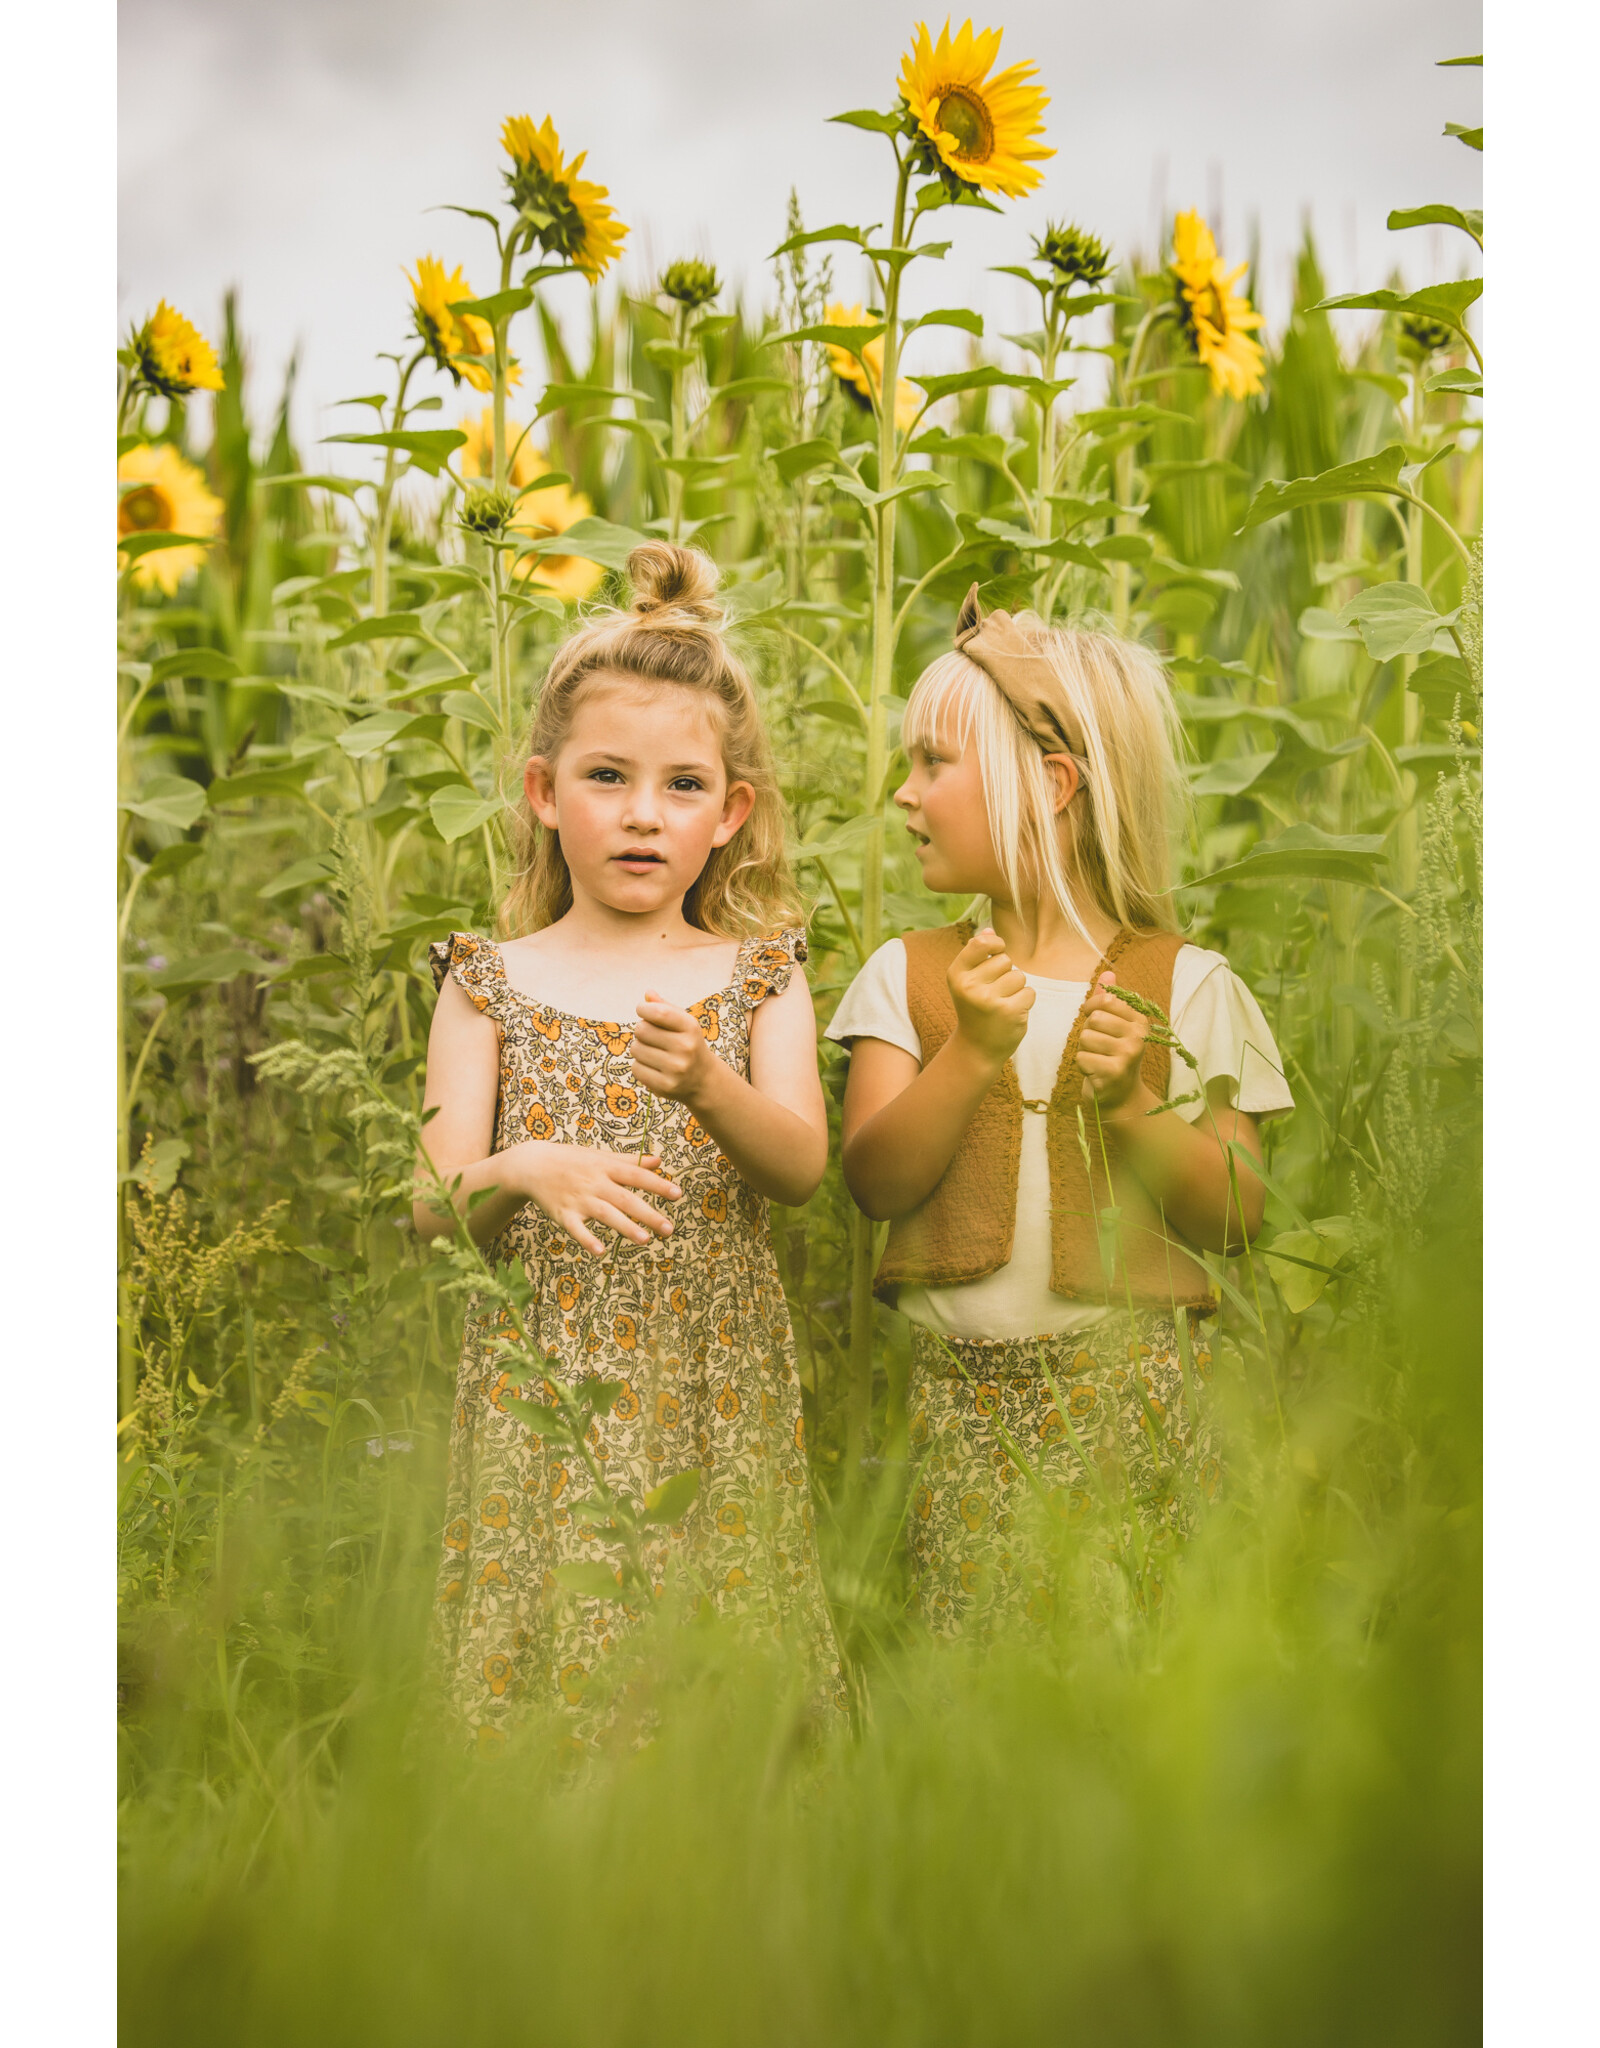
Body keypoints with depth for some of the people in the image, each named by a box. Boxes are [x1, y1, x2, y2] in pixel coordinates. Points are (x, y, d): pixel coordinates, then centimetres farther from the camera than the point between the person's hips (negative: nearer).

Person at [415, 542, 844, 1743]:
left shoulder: (758, 976, 5)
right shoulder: (493, 984, 3)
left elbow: (802, 1168, -8)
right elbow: (433, 1205, -2)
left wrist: (704, 1080, -27)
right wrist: (524, 1170, -23)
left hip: (713, 1379, 1)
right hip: (544, 1377, 0)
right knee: (548, 1643, 1)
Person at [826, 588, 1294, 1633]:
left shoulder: (1186, 987, 1)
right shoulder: (908, 977, 6)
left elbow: (1237, 1216, -1)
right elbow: (876, 1181, -5)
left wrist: (1132, 1106, -16)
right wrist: (972, 1053, -19)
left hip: (1133, 1385, -2)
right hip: (957, 1393, 2)